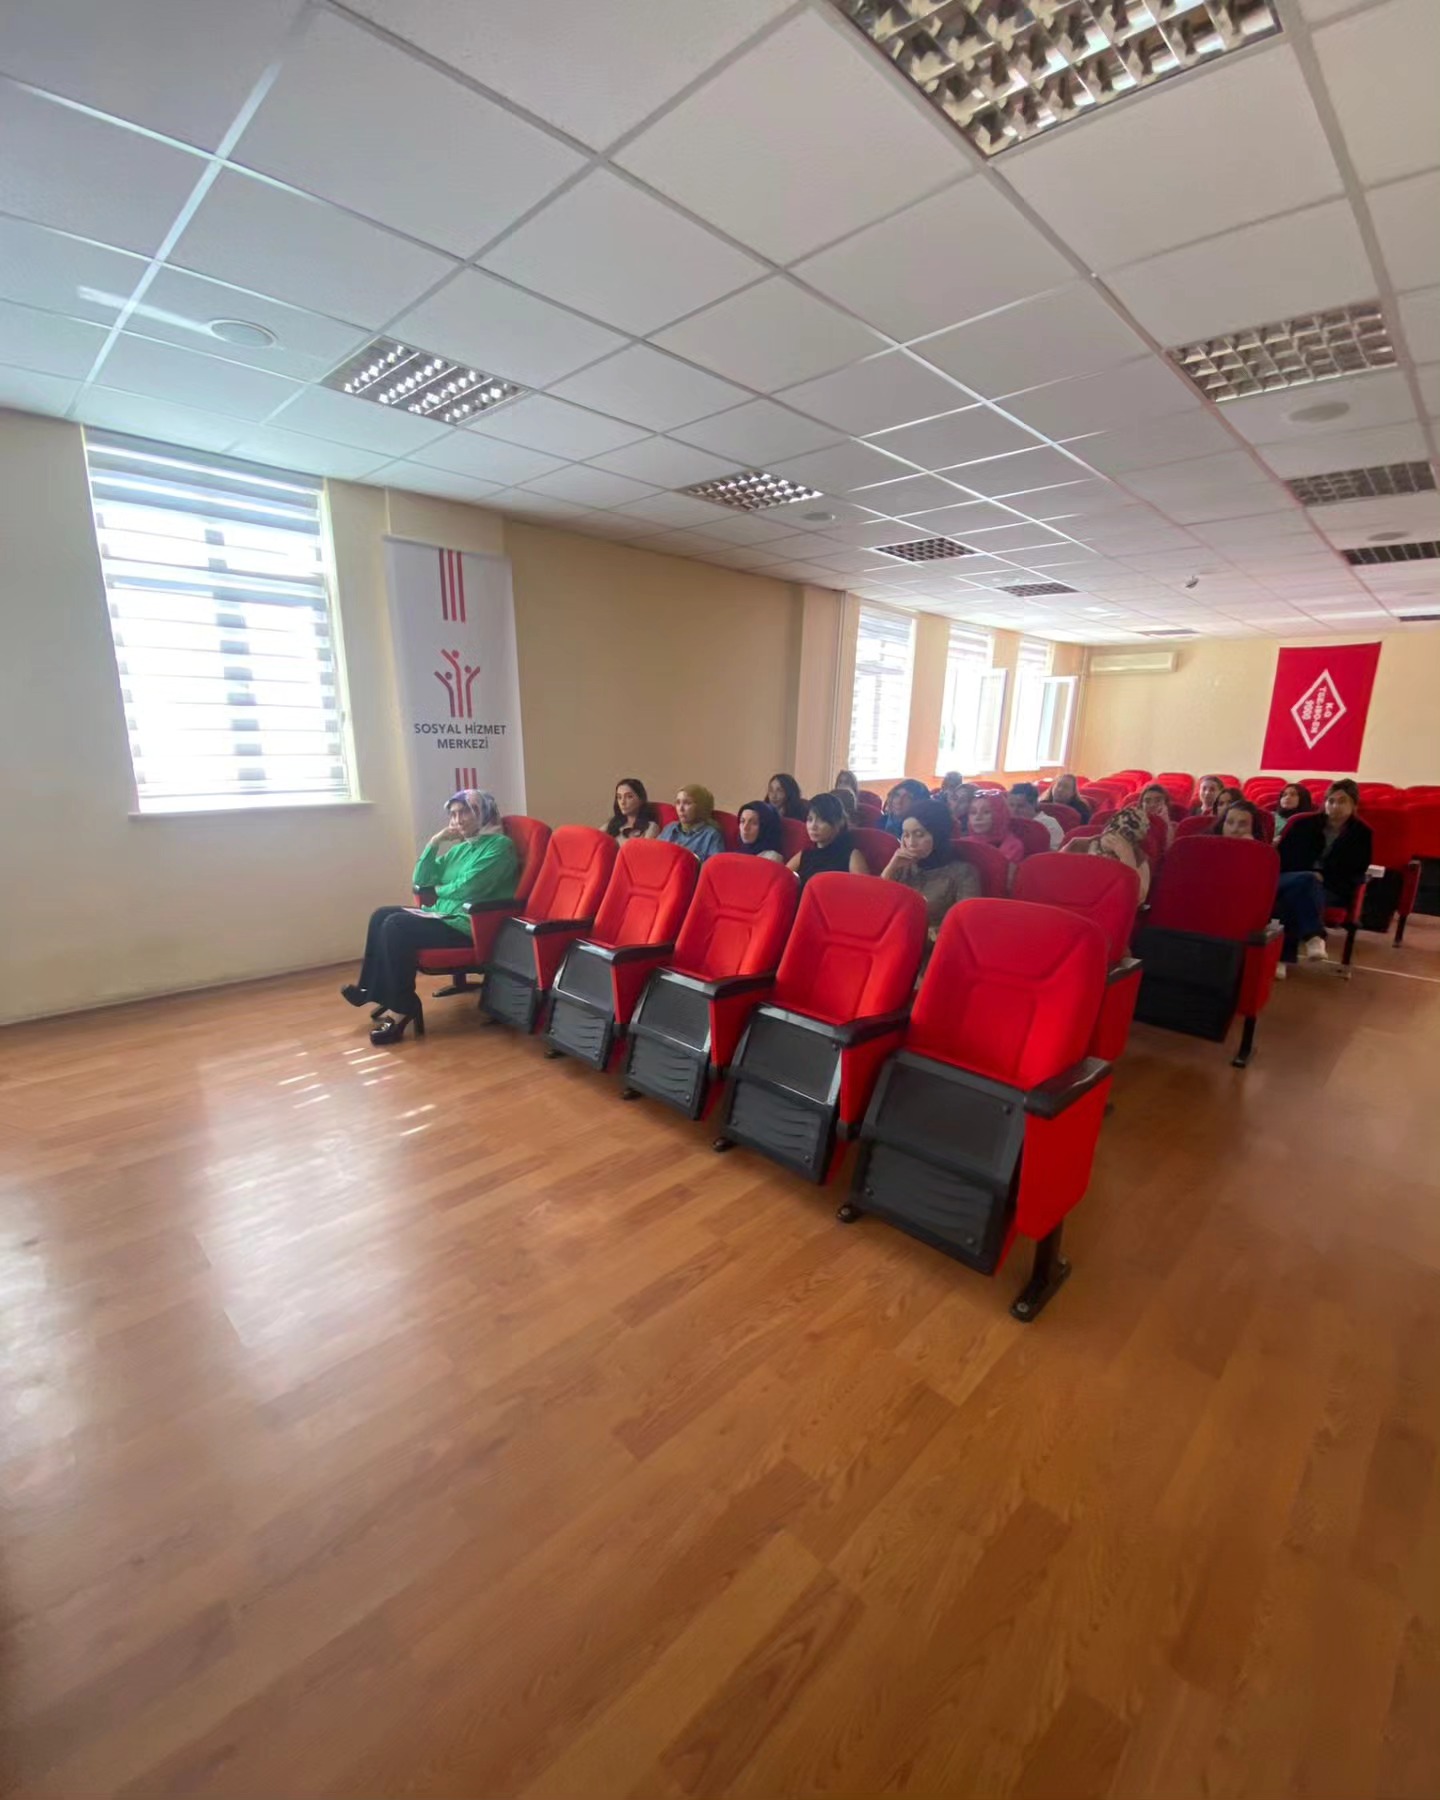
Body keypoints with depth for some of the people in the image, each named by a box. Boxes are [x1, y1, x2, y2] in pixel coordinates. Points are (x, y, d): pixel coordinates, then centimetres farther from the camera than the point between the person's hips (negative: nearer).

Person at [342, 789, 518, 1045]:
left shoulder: (500, 846, -9)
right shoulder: (459, 848, 18)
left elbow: (465, 888, -17)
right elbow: (419, 880, 12)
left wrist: (438, 889, 3)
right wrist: (435, 842, 3)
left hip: (468, 925, -9)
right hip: (443, 916, 9)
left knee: (396, 926, -21)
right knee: (381, 915, 0)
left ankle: (402, 1007, -12)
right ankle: (374, 991, 3)